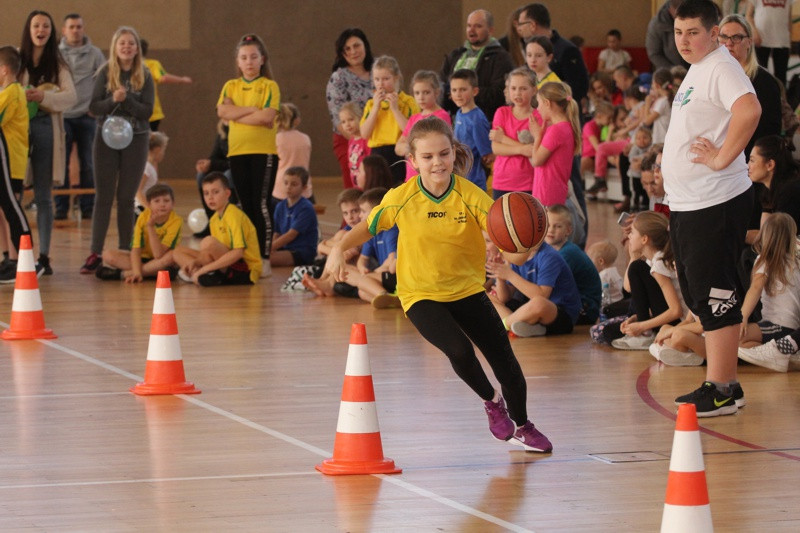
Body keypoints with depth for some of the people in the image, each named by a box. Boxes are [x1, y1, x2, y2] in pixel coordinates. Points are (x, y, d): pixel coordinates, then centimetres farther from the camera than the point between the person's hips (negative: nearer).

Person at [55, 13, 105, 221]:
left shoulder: (95, 54, 3)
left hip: (87, 116, 0)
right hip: (62, 116, 0)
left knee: (88, 165, 3)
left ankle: (87, 207, 10)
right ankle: (61, 208, 4)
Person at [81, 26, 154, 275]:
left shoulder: (144, 76, 0)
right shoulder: (106, 73, 0)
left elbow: (147, 111, -6)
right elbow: (93, 107, -5)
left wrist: (126, 100, -21)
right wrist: (113, 100, -22)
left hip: (136, 140, 0)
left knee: (126, 198, 4)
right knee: (104, 196, -3)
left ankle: (125, 253, 12)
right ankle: (95, 254, -4)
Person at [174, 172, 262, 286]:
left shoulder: (234, 215, -15)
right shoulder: (214, 220, 11)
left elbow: (238, 252, -25)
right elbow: (216, 254, 15)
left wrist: (205, 268, -25)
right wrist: (195, 262, -5)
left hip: (247, 272, -9)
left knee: (208, 242, -32)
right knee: (178, 252, 9)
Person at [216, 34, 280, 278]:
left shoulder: (269, 86, 0)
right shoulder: (231, 86, 12)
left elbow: (267, 116, -15)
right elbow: (222, 111, -6)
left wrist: (237, 115, -7)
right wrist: (253, 110, -12)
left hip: (263, 150, -4)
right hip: (237, 150, 4)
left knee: (262, 203, -8)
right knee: (246, 204, 7)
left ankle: (265, 258, -7)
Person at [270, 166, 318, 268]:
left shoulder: (306, 208, -9)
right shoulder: (280, 206, 13)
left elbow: (291, 235, -15)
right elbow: (276, 234, 10)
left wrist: (270, 248, -19)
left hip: (303, 253, -7)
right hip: (285, 248, 7)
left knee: (269, 258, -33)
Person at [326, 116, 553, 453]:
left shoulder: (469, 195, -16)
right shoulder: (401, 199, -15)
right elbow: (369, 226, 1)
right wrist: (339, 250, -16)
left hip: (467, 289, 2)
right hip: (421, 295, -2)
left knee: (505, 359, 3)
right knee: (460, 351, -26)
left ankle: (522, 428, 31)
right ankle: (491, 402, 8)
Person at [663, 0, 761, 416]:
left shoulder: (721, 68, -14)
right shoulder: (695, 71, 18)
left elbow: (749, 110, -32)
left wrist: (722, 159, -26)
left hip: (715, 204, -11)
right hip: (686, 205, 11)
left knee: (714, 296, -8)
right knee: (699, 294, 14)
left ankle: (720, 391, -5)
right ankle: (724, 382, 22)